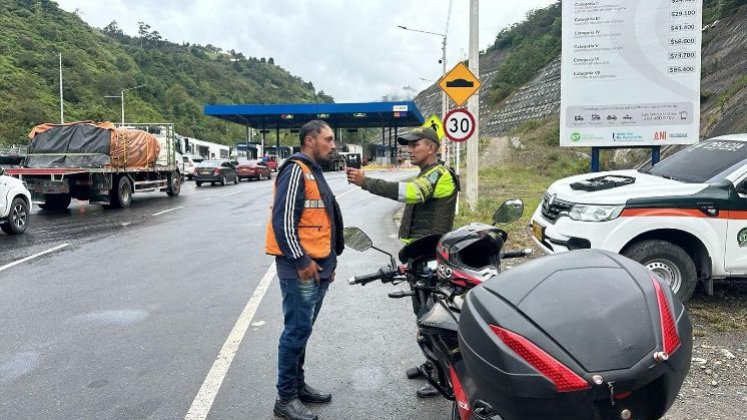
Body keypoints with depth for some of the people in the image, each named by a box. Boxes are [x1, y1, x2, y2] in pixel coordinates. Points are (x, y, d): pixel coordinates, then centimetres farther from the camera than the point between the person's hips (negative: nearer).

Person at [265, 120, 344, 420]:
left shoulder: (314, 172, 19)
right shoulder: (296, 170, -12)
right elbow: (283, 220, -20)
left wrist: (328, 261, 23)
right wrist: (301, 260, -21)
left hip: (318, 266, 10)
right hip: (300, 267, -10)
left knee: (303, 330, 17)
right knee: (296, 332, -4)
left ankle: (298, 385, 28)